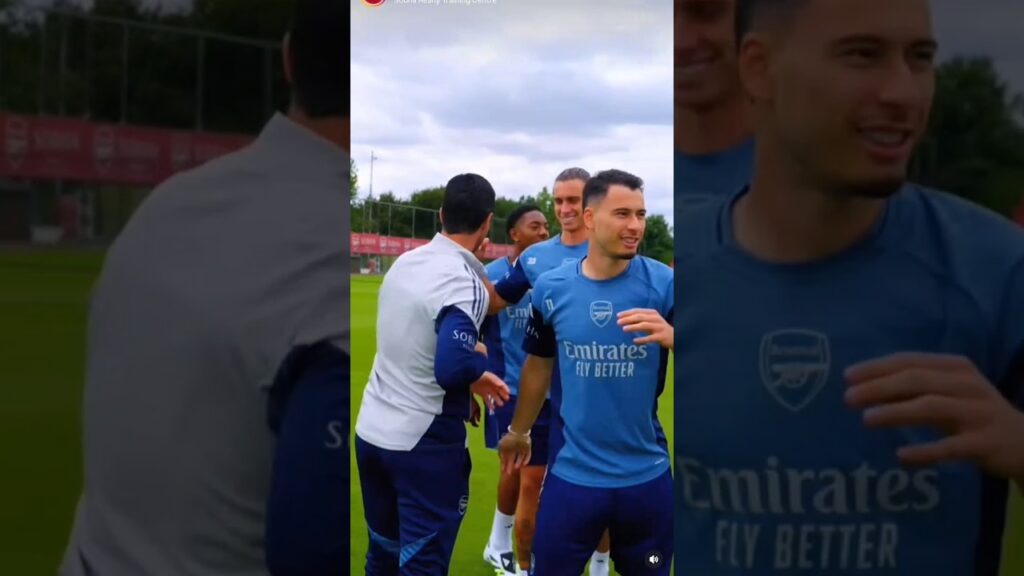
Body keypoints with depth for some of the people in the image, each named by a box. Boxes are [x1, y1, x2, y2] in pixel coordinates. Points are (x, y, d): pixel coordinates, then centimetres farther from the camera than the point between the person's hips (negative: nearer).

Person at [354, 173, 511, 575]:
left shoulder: (404, 262, 4)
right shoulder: (464, 282, -19)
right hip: (426, 445, -7)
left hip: (371, 432, 7)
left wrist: (465, 389, 10)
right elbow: (452, 368, -30)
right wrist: (479, 364, -9)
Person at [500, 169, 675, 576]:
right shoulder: (550, 287, -3)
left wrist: (670, 337, -33)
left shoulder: (663, 283, -8)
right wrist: (518, 431, 22)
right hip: (572, 475, 0)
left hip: (646, 476, 0)